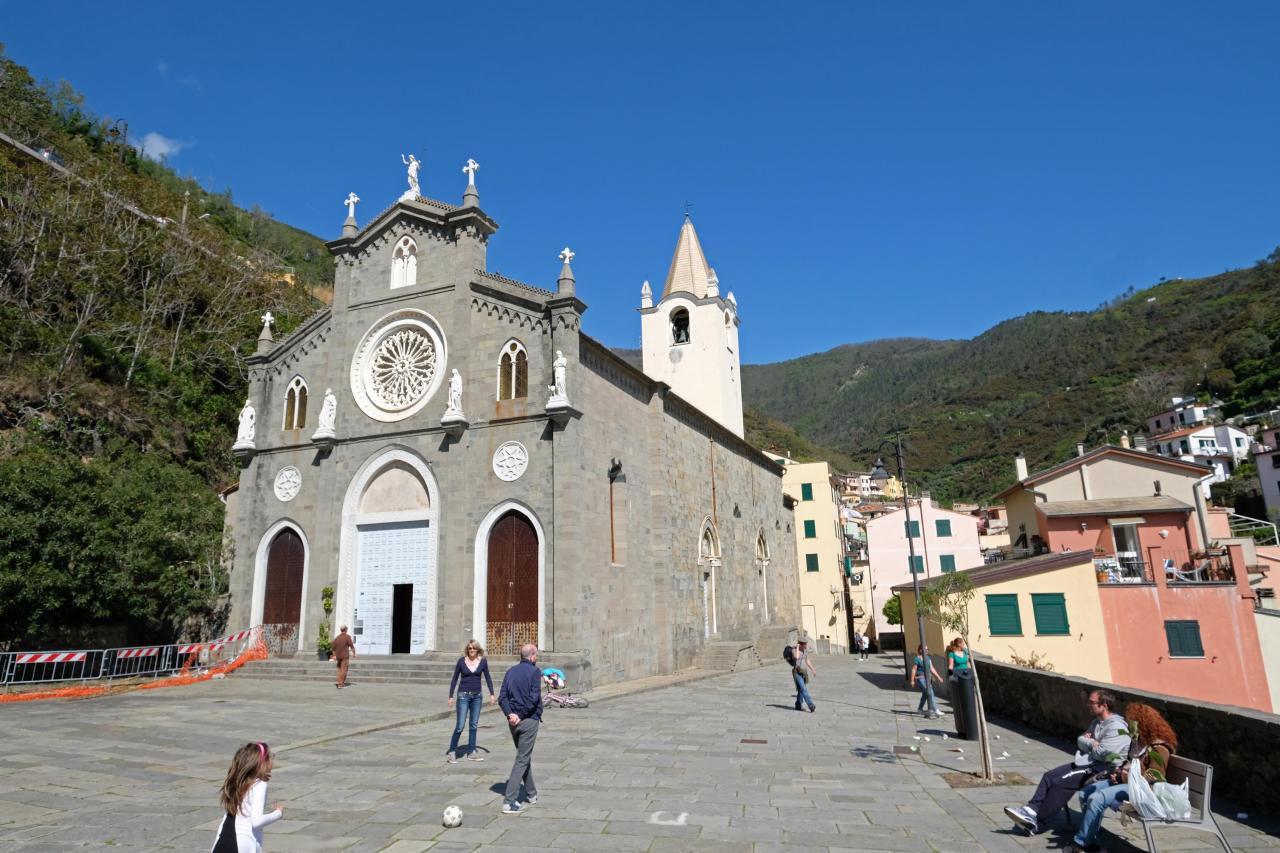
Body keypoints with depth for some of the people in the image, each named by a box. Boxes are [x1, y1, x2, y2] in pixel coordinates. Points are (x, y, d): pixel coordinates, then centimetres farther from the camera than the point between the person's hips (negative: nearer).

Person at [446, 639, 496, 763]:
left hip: (477, 696, 3)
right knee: (460, 726, -6)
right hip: (463, 695, -3)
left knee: (474, 725, 9)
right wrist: (451, 696, -2)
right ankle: (452, 751, 8)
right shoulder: (461, 661, -5)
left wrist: (492, 694, 1)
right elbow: (454, 679, 1)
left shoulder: (483, 661, -1)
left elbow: (488, 678, 6)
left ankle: (471, 752, 18)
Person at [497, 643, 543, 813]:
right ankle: (509, 802, -5)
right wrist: (521, 715, -11)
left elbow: (502, 697, 0)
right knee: (522, 760, -1)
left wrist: (510, 714, -9)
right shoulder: (534, 671, -9)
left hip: (514, 721, 6)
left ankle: (531, 794, 33)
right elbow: (534, 697, -19)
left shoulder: (511, 671, 8)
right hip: (529, 720, -6)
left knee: (525, 756, 21)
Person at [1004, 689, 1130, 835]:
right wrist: (1091, 743, -8)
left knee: (1061, 783, -21)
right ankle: (1031, 810, -11)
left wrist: (1087, 742, -3)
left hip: (1101, 770, -10)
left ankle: (1038, 824, -15)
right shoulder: (1097, 722, 16)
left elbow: (1101, 754, -22)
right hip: (1086, 763, 10)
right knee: (1049, 776, -5)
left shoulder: (1117, 728, -15)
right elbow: (1080, 740, 14)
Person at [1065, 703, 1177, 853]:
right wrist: (1117, 771, 6)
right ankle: (1090, 841, 2)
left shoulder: (1159, 749, -14)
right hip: (1123, 781, 10)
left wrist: (1123, 777, -17)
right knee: (1084, 793, -2)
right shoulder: (1138, 741, 13)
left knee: (1097, 799, -27)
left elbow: (1153, 777, -19)